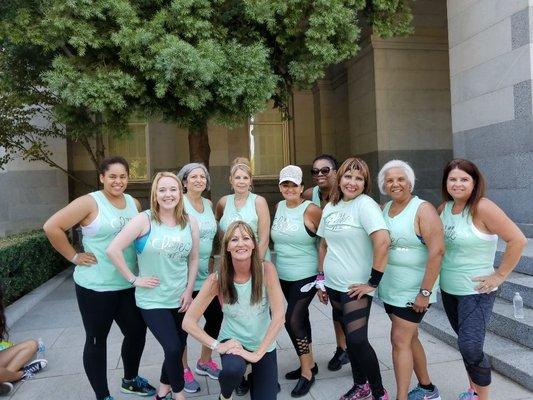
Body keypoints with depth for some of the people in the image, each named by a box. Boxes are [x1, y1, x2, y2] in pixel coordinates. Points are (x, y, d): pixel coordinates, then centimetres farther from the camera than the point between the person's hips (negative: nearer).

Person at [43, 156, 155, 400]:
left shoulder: (134, 204, 6)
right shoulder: (90, 202, -11)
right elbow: (52, 227, -14)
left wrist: (139, 274, 6)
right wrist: (74, 257, -12)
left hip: (129, 285, 6)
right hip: (95, 287, -5)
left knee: (137, 333, 14)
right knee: (97, 340, 10)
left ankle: (130, 380, 40)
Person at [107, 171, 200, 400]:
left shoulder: (190, 222, 0)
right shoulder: (144, 220, -13)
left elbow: (193, 259, 7)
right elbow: (113, 250, -17)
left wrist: (189, 291, 1)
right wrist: (133, 279, -14)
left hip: (181, 299, 4)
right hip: (153, 300, -4)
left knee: (178, 348, 14)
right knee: (173, 349, -9)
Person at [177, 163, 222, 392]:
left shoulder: (209, 204, 9)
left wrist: (211, 260, 15)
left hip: (206, 274, 7)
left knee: (216, 317, 10)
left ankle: (205, 362, 33)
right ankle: (183, 370, 27)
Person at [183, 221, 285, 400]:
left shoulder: (266, 270, -20)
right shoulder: (217, 280, -19)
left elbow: (279, 316, -22)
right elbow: (188, 322, -16)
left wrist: (257, 354, -24)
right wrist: (217, 346, -23)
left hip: (263, 345, 2)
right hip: (232, 341, -1)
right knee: (233, 370, -33)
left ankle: (254, 377, 36)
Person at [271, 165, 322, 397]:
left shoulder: (310, 210, -15)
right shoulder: (278, 207, 4)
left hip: (306, 275, -6)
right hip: (283, 276, 6)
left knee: (292, 320, -9)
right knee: (301, 318, 16)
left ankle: (307, 372, 10)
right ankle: (309, 364, 33)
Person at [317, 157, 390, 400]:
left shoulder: (365, 205, -15)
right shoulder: (330, 207, 7)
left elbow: (383, 241, -26)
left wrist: (373, 281, -21)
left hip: (356, 289, -7)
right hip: (333, 286, 7)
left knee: (358, 341, -7)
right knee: (349, 337, 17)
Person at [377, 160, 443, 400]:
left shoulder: (423, 210, -14)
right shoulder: (384, 209, 6)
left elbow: (437, 251, -20)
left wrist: (425, 292, -22)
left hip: (413, 291, -7)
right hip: (391, 288, 7)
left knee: (400, 340, -6)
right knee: (409, 338, 18)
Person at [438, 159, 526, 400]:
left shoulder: (483, 208, -17)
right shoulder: (444, 208, 2)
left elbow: (517, 239, -19)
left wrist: (500, 275, -15)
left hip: (476, 292, -6)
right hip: (448, 290, 6)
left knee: (470, 348, -9)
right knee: (465, 344, 18)